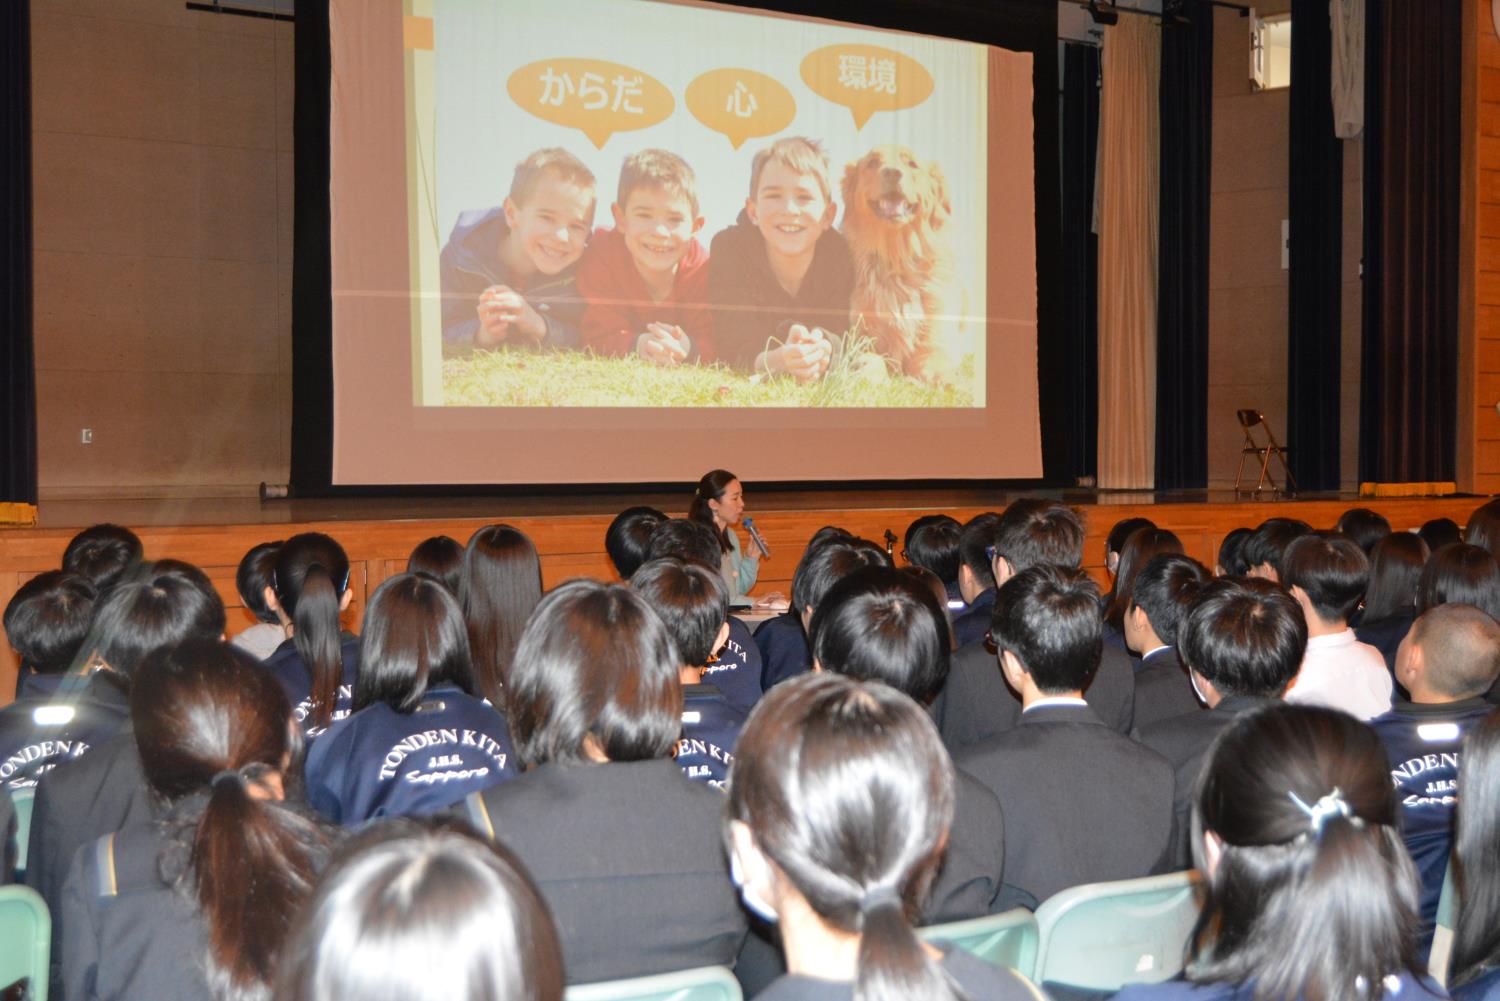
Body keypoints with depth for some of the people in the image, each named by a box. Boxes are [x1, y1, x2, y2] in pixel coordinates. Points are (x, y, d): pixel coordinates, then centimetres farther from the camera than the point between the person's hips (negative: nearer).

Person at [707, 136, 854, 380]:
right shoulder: (728, 247, -17)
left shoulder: (840, 253, -14)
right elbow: (734, 346, -26)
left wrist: (823, 349, -44)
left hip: (821, 390, 2)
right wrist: (776, 361, -47)